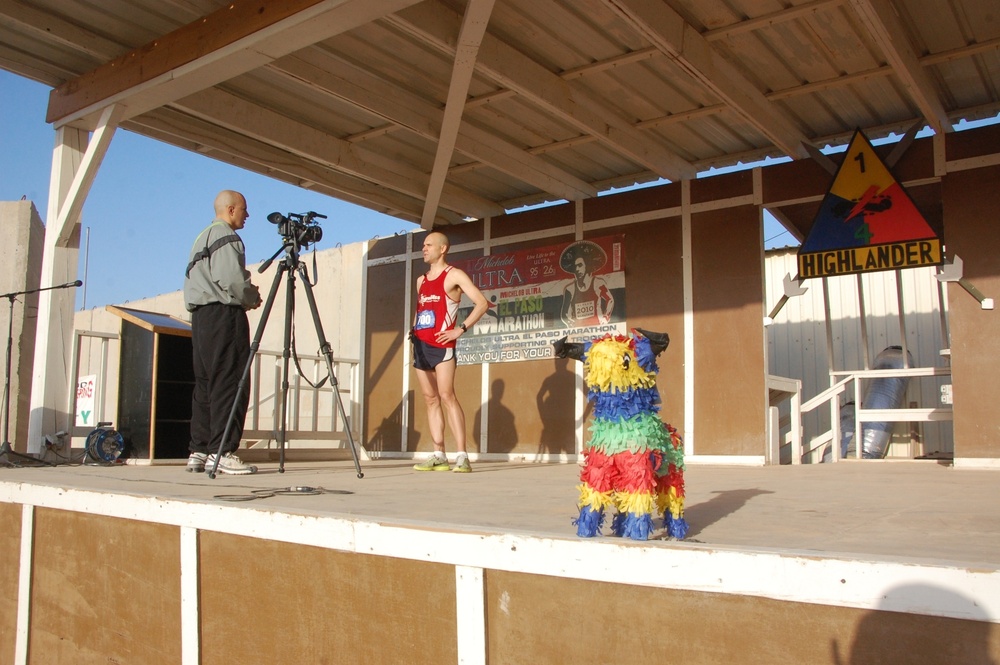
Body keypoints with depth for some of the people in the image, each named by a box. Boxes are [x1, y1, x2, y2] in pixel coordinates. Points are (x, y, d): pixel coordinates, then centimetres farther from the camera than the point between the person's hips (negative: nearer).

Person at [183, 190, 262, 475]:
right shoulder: (225, 236, -6)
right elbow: (231, 278, -19)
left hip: (200, 315, 10)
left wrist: (246, 295, 15)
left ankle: (199, 451, 9)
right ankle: (222, 452, -12)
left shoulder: (201, 237, 24)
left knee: (205, 384, 9)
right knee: (229, 384, -10)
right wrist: (253, 298, -1)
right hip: (223, 314, -10)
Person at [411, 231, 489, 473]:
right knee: (430, 399, 4)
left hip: (441, 344, -7)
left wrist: (460, 329, -15)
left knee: (446, 396, -15)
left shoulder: (454, 276, -1)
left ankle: (462, 456, -16)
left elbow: (482, 303, -9)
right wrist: (413, 329, 15)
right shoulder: (421, 280, 21)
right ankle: (439, 456, 6)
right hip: (420, 345, 7)